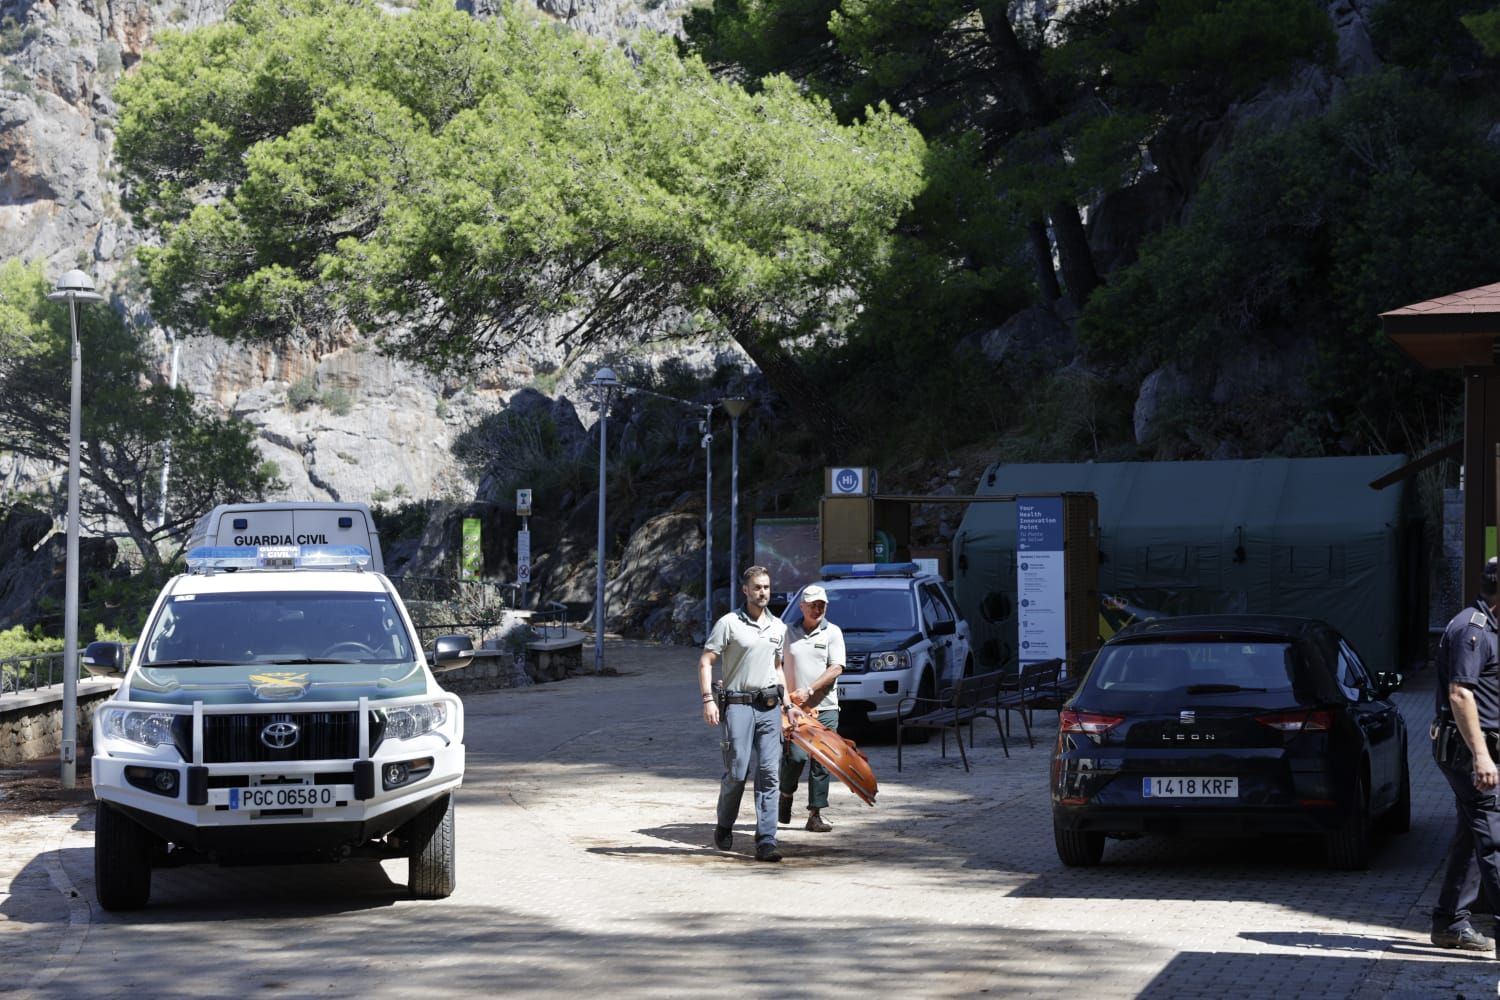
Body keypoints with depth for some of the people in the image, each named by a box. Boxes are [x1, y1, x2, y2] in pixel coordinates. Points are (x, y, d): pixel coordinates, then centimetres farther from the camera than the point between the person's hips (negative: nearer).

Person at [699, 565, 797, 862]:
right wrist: (708, 699, -15)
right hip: (737, 706, -4)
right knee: (736, 773, -5)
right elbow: (705, 662, -5)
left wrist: (788, 704, 19)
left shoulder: (778, 627, 15)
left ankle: (766, 842, -4)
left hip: (769, 707, 4)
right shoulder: (729, 623, -2)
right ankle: (724, 826, 20)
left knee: (768, 774, -3)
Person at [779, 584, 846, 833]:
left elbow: (836, 668, -5)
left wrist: (809, 690, -14)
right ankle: (786, 796, 15)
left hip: (825, 708, 0)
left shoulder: (832, 632, 4)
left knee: (821, 762, -1)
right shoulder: (788, 632, 9)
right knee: (796, 756, -12)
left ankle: (815, 814, 5)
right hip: (795, 707, 0)